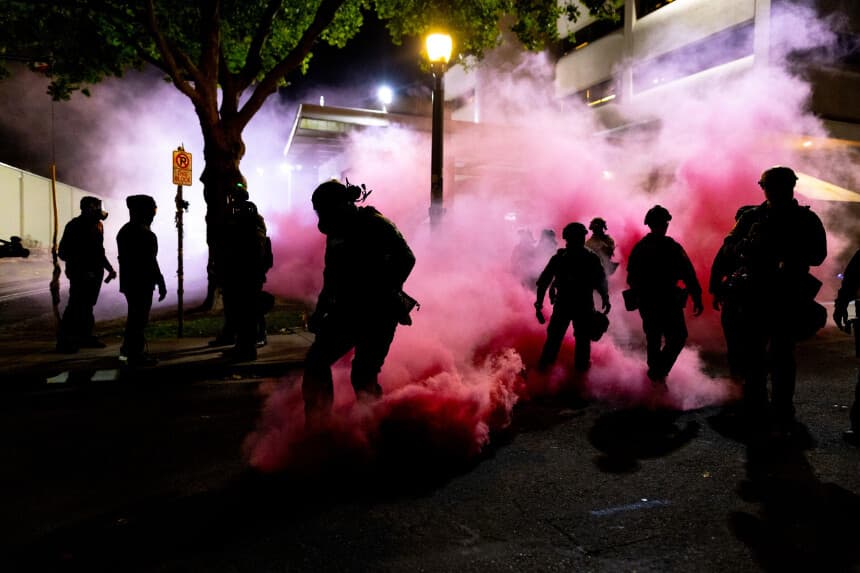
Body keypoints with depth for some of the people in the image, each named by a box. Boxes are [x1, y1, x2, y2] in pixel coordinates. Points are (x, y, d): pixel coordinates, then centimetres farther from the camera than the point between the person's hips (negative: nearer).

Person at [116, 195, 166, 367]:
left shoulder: (124, 231, 13)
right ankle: (136, 355, 4)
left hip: (128, 281, 10)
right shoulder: (145, 234, -17)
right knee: (139, 319, -2)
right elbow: (151, 262, -20)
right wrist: (161, 284, -15)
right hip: (142, 283, -10)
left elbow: (123, 258, 17)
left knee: (134, 316, 20)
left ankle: (127, 351, 29)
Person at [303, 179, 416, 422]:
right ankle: (317, 422, 14)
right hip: (347, 310, 8)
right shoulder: (335, 234, 15)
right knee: (316, 361, 3)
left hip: (379, 312, -7)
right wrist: (320, 312, 15)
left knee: (363, 374, -10)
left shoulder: (375, 224, -7)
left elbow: (406, 258, -15)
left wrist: (385, 292, -21)